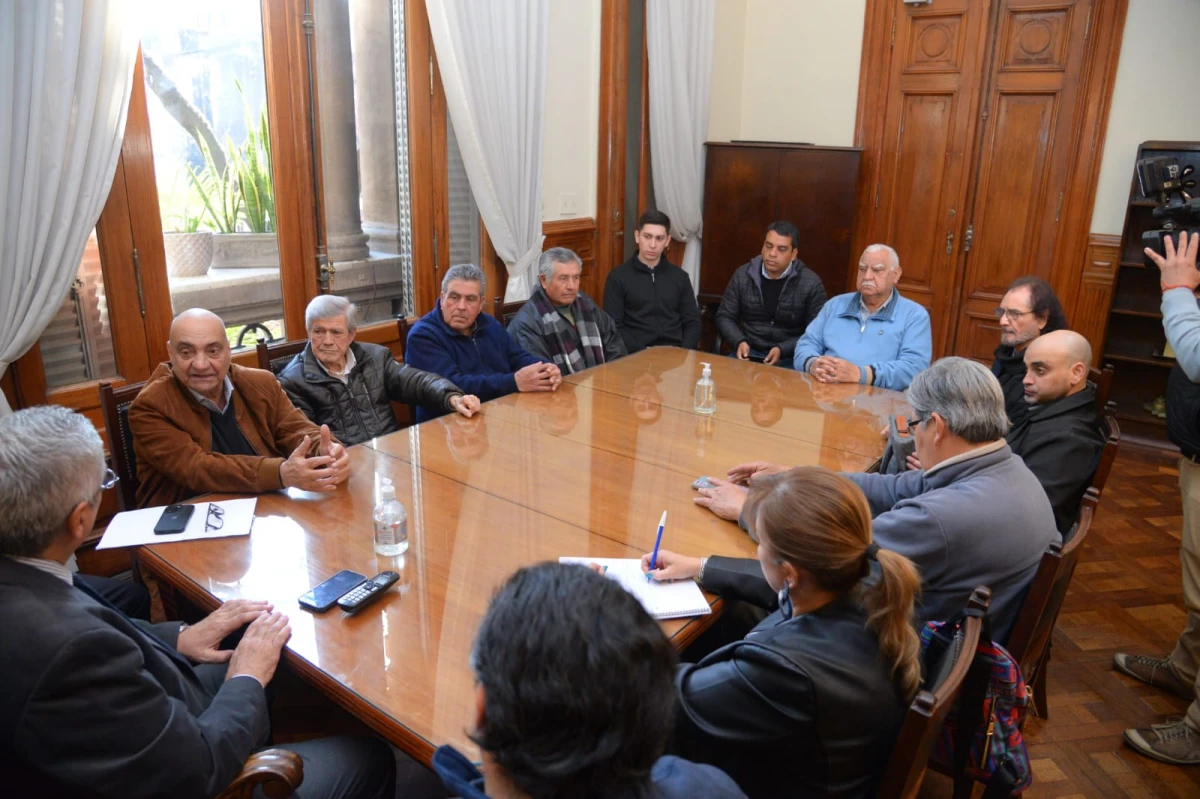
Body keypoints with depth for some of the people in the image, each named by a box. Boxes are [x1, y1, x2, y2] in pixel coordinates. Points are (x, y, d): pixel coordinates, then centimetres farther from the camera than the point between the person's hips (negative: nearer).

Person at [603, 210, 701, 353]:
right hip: (637, 354, -3)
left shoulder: (680, 277, 15)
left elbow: (692, 322, 13)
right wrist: (641, 353, -14)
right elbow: (614, 327, -2)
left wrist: (684, 353, -5)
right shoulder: (618, 277, 4)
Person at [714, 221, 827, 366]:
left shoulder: (811, 284, -5)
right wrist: (739, 342, -11)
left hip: (790, 358, -2)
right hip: (749, 353, 2)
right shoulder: (743, 275, 3)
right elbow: (724, 317, 8)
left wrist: (782, 350, -17)